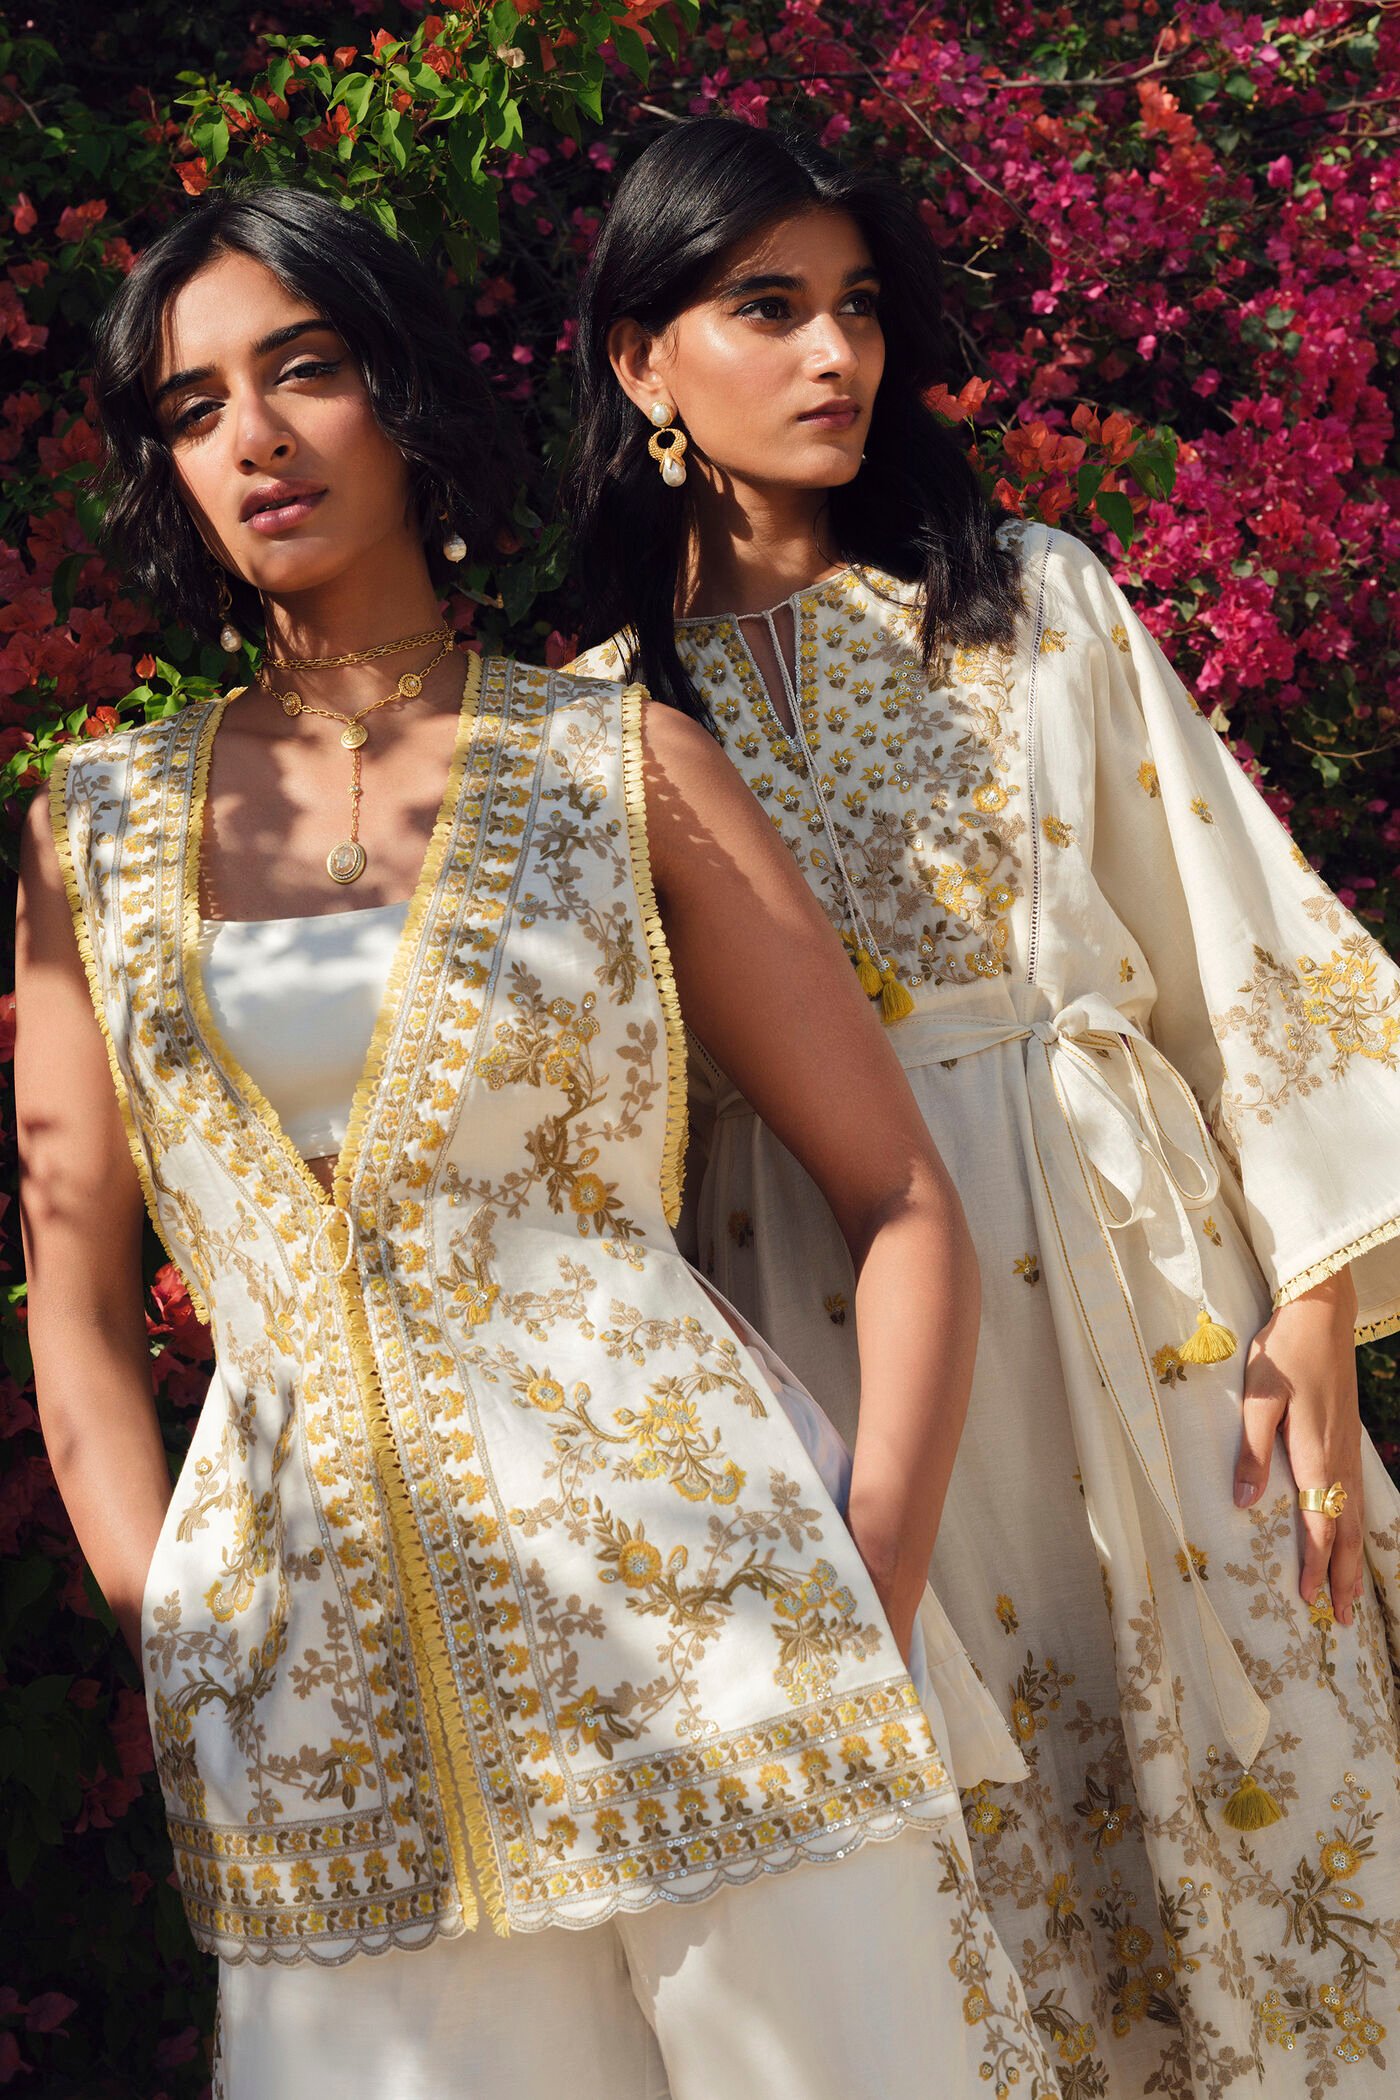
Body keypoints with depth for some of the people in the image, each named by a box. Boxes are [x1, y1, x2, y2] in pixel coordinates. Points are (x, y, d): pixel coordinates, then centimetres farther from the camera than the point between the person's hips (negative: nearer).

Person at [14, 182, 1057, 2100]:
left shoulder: (619, 766, 2)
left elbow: (907, 1207, 2)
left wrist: (869, 1633, -7)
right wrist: (172, 1647, -1)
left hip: (677, 1589, -1)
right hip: (322, 1703, 2)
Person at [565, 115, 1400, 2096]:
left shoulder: (1037, 601, 5)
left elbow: (1240, 950, 2)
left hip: (1131, 1277, 0)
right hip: (818, 1324, 0)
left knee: (1242, 1797, 5)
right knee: (970, 1863, 6)